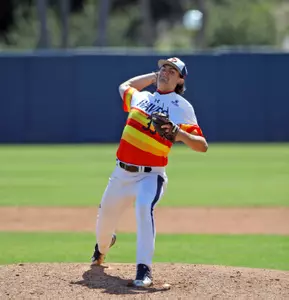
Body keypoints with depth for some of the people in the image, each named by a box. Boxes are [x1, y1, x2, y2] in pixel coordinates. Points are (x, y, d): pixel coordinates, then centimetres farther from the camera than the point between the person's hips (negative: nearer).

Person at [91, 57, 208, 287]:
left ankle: (144, 270, -32)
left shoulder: (182, 107, -4)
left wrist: (180, 134, -28)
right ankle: (103, 246, 53)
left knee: (144, 207, -34)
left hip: (151, 175, -5)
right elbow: (124, 86, 36)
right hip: (122, 172, 5)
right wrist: (153, 76, 26)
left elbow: (202, 146, -9)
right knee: (105, 216, 16)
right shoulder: (141, 97, 12)